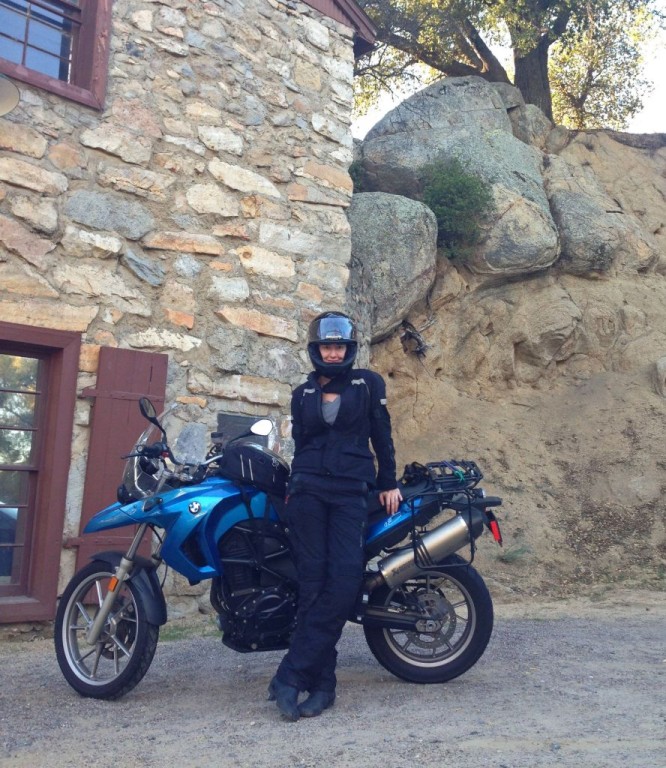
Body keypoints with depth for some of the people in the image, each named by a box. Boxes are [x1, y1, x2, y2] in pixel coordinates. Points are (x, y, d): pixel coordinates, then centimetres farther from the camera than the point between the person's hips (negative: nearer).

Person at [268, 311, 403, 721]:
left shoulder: (368, 383, 10)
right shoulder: (302, 394, 17)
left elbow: (382, 434, 9)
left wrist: (388, 484, 6)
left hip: (352, 490, -1)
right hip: (308, 490, 2)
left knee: (344, 582, -15)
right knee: (314, 583, -5)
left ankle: (291, 677, -10)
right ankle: (322, 684, -1)